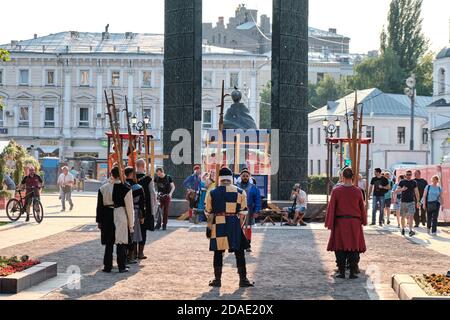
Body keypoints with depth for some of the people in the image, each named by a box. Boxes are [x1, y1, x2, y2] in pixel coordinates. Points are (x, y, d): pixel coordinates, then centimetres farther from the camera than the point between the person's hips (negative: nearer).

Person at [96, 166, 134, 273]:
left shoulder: (103, 188, 0)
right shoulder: (126, 189, -8)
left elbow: (99, 206, 6)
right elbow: (129, 208, -5)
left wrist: (99, 221, 15)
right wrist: (131, 224, 2)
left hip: (107, 217, 3)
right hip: (121, 217, -3)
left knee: (109, 243, 11)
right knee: (121, 243, 6)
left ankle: (107, 266, 14)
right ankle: (122, 266, 8)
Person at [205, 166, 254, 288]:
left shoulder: (212, 193, 2)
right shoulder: (240, 192, 0)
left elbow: (209, 213, 7)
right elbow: (242, 213, 2)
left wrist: (210, 227, 18)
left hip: (218, 225, 1)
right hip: (234, 224, -1)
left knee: (218, 252, 9)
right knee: (239, 252, 7)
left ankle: (217, 279, 12)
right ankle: (243, 279, 7)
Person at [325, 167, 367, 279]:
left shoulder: (336, 191, -7)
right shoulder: (358, 191, -3)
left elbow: (331, 208, -5)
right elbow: (362, 208, 6)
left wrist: (329, 224, 1)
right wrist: (363, 221, 20)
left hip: (340, 222, -1)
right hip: (355, 223, 1)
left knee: (340, 247, 7)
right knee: (354, 246, 6)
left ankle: (341, 271, 5)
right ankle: (353, 272, 5)